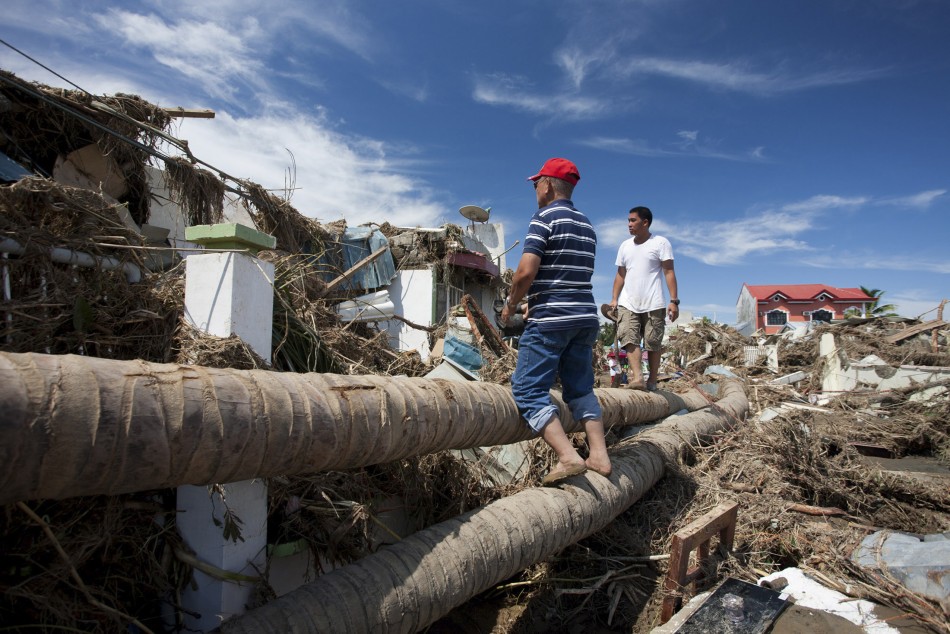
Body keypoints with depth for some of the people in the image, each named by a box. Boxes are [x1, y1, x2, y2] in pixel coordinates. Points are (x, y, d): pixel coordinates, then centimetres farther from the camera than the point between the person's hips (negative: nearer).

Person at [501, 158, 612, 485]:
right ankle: (599, 455, 13)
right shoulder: (587, 225, 18)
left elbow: (527, 271, -18)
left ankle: (568, 457, -12)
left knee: (528, 391, -3)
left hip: (551, 319, -8)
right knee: (580, 389, 17)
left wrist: (511, 304, -2)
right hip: (586, 316, 8)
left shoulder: (544, 217, -7)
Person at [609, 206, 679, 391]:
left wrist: (674, 301, -12)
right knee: (629, 339, -15)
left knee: (653, 345, 2)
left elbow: (669, 272, -4)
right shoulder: (625, 246, 15)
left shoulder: (660, 243, 0)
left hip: (653, 305, -3)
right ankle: (638, 377, -23)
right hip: (628, 303, 4)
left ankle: (652, 382, 11)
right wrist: (614, 299, 6)